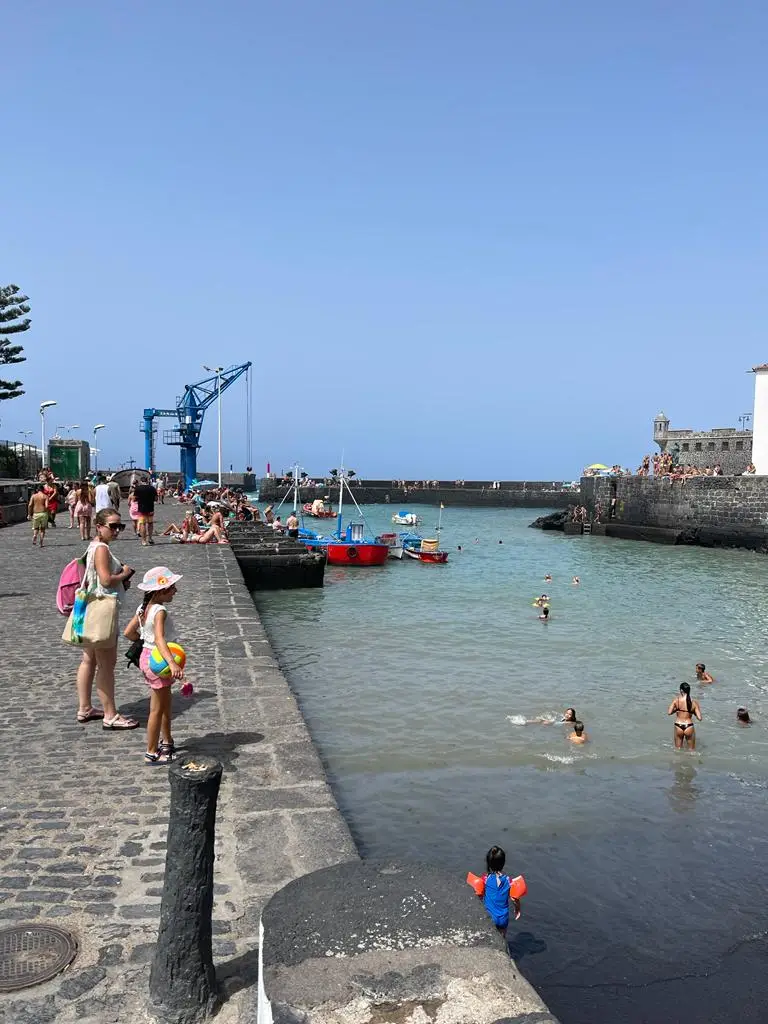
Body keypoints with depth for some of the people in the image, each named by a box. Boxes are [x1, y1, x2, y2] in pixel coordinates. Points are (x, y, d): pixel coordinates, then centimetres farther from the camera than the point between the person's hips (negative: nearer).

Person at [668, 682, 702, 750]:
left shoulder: (676, 700, -7)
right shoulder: (694, 703, -7)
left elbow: (669, 712, -10)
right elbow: (699, 718, -8)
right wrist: (693, 712, 10)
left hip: (678, 726, 1)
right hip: (689, 727, -1)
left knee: (678, 749, 19)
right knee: (691, 750, 17)